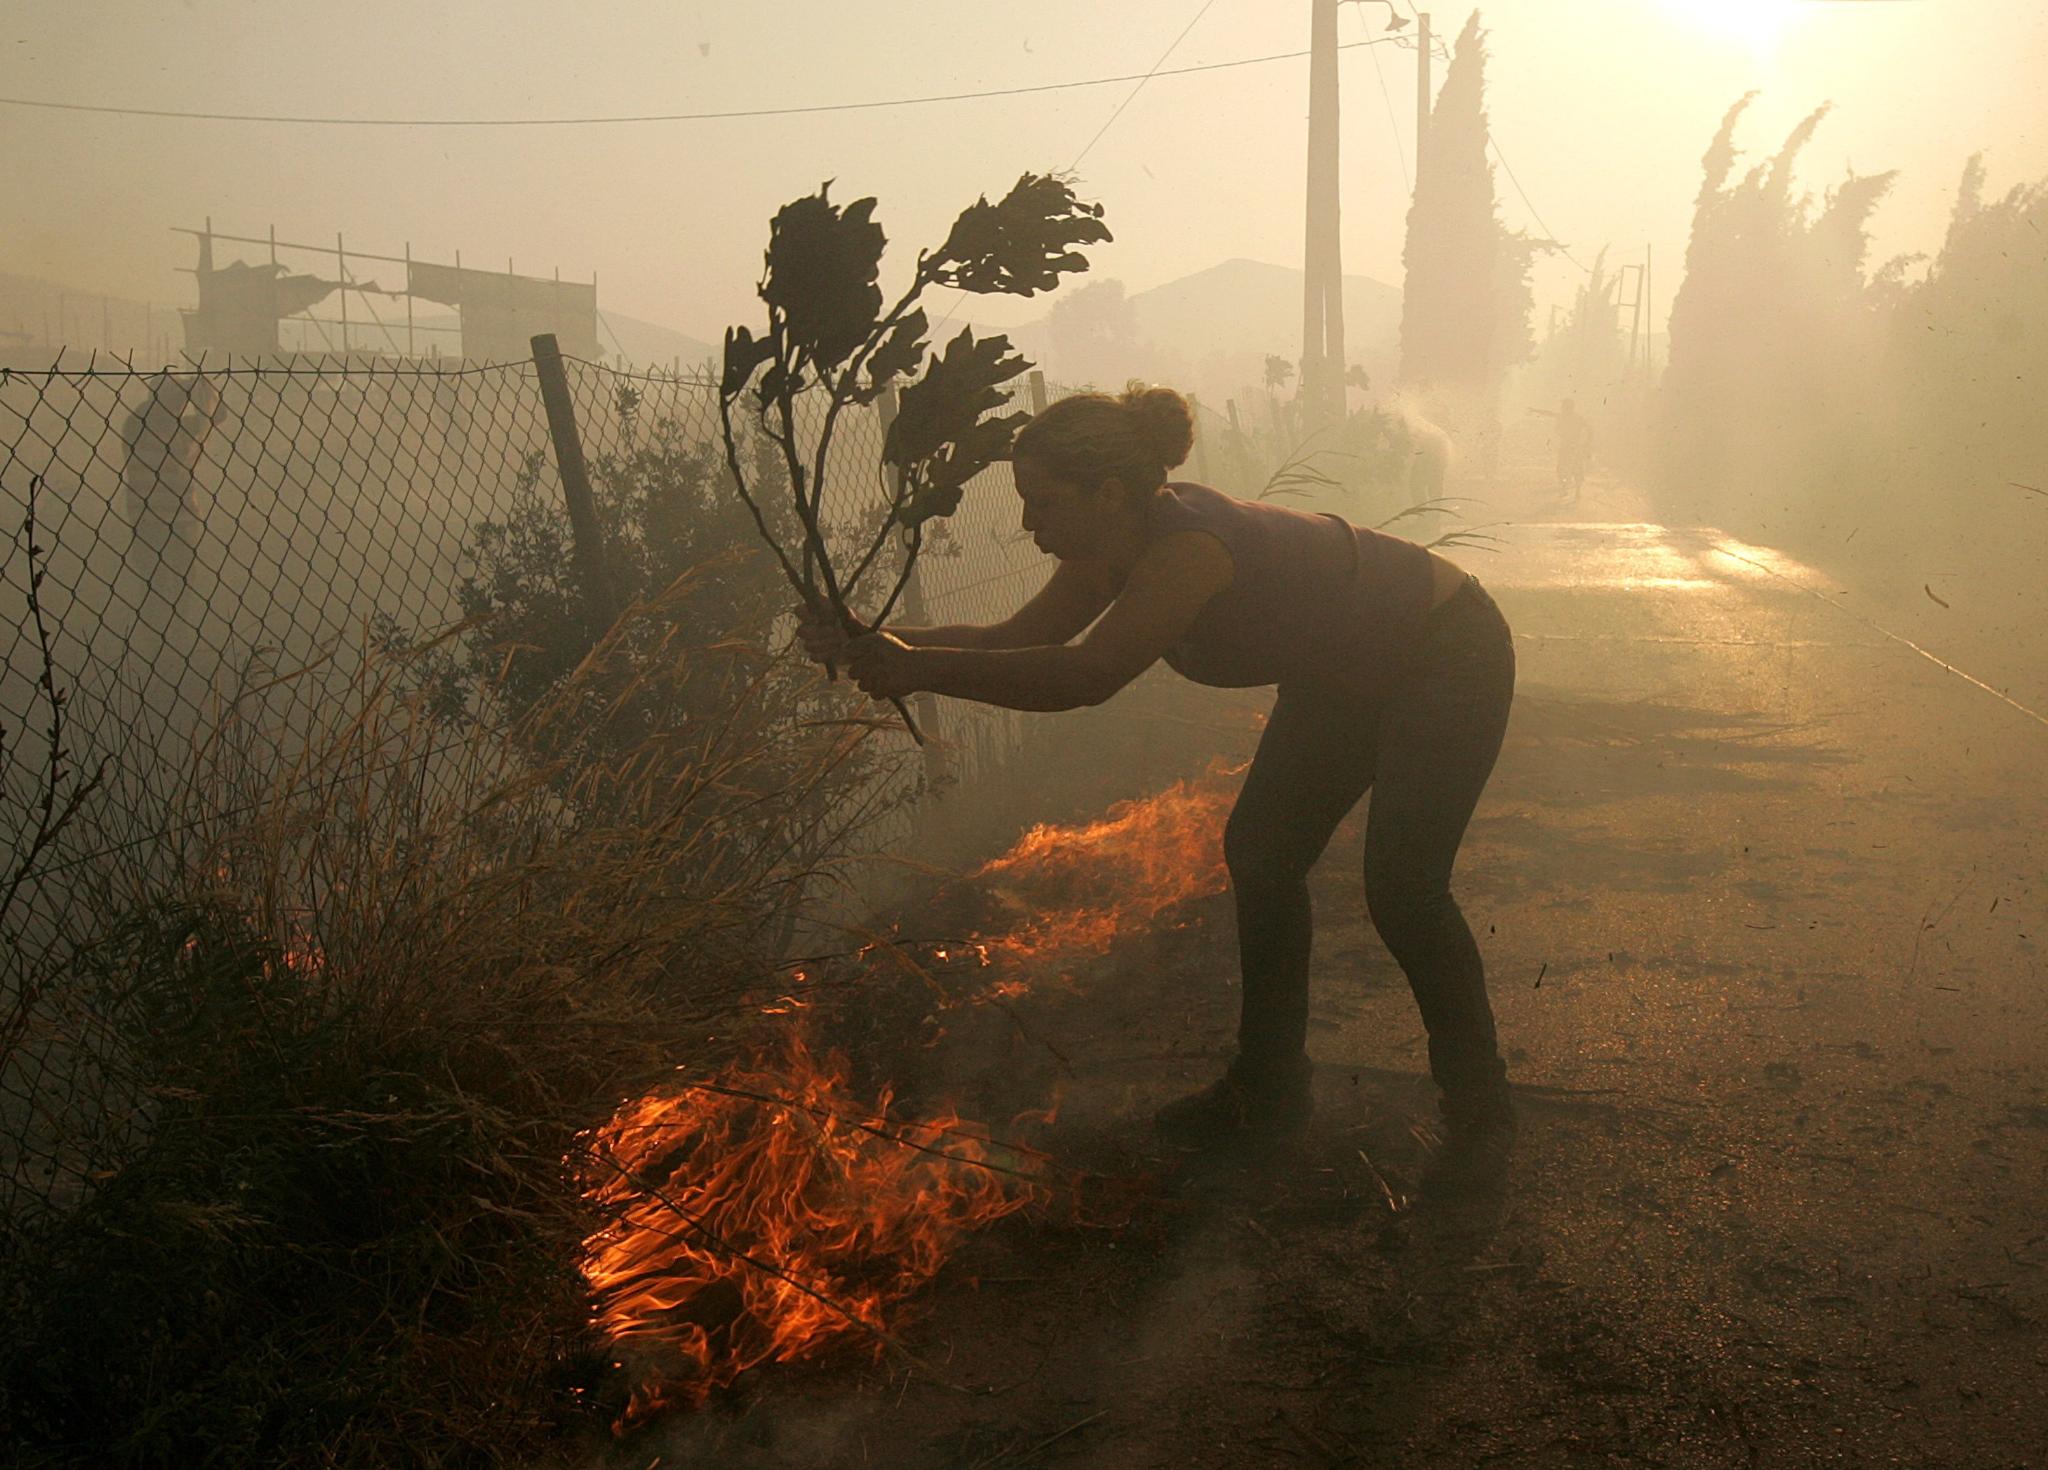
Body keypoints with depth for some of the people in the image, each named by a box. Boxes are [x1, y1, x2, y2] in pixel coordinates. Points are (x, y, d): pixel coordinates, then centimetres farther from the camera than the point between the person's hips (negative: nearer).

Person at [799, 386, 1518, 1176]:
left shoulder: (1192, 544, -37)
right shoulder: (1117, 549, -9)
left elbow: (1084, 674, -46)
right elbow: (1015, 638, -7)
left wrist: (920, 669, -44)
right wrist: (872, 643, -18)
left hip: (1447, 655, -9)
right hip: (1347, 676, 9)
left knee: (1402, 888, -17)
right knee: (1259, 853, 5)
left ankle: (1479, 1107, 4)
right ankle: (1268, 1088, 18)